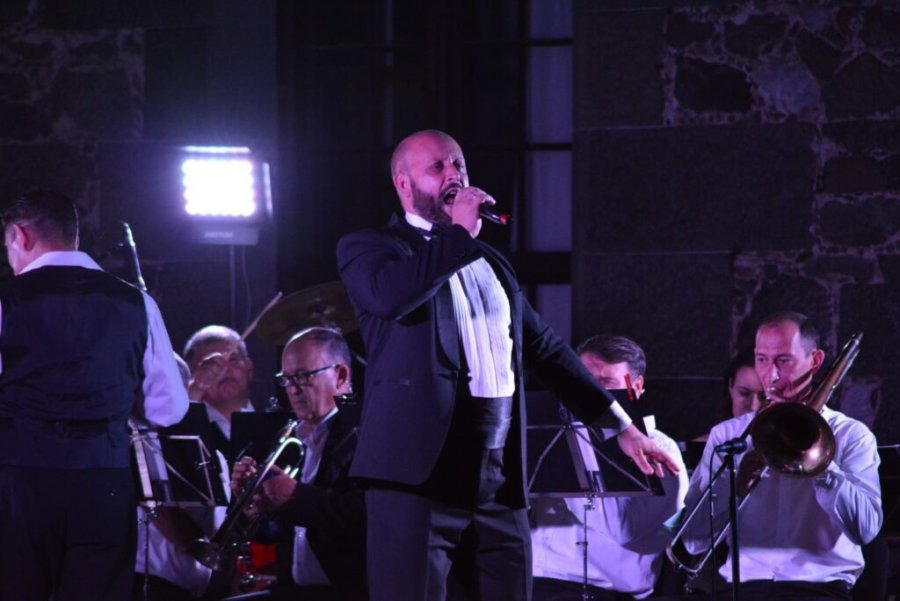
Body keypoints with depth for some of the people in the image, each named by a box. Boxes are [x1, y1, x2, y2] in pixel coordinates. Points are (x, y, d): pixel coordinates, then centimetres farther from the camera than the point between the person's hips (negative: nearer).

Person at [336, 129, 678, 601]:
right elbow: (388, 295, -19)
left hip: (500, 474, 6)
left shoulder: (489, 263, 24)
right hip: (419, 467, -6)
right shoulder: (369, 248, 5)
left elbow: (544, 348, 28)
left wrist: (621, 424, 25)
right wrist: (459, 232, -9)